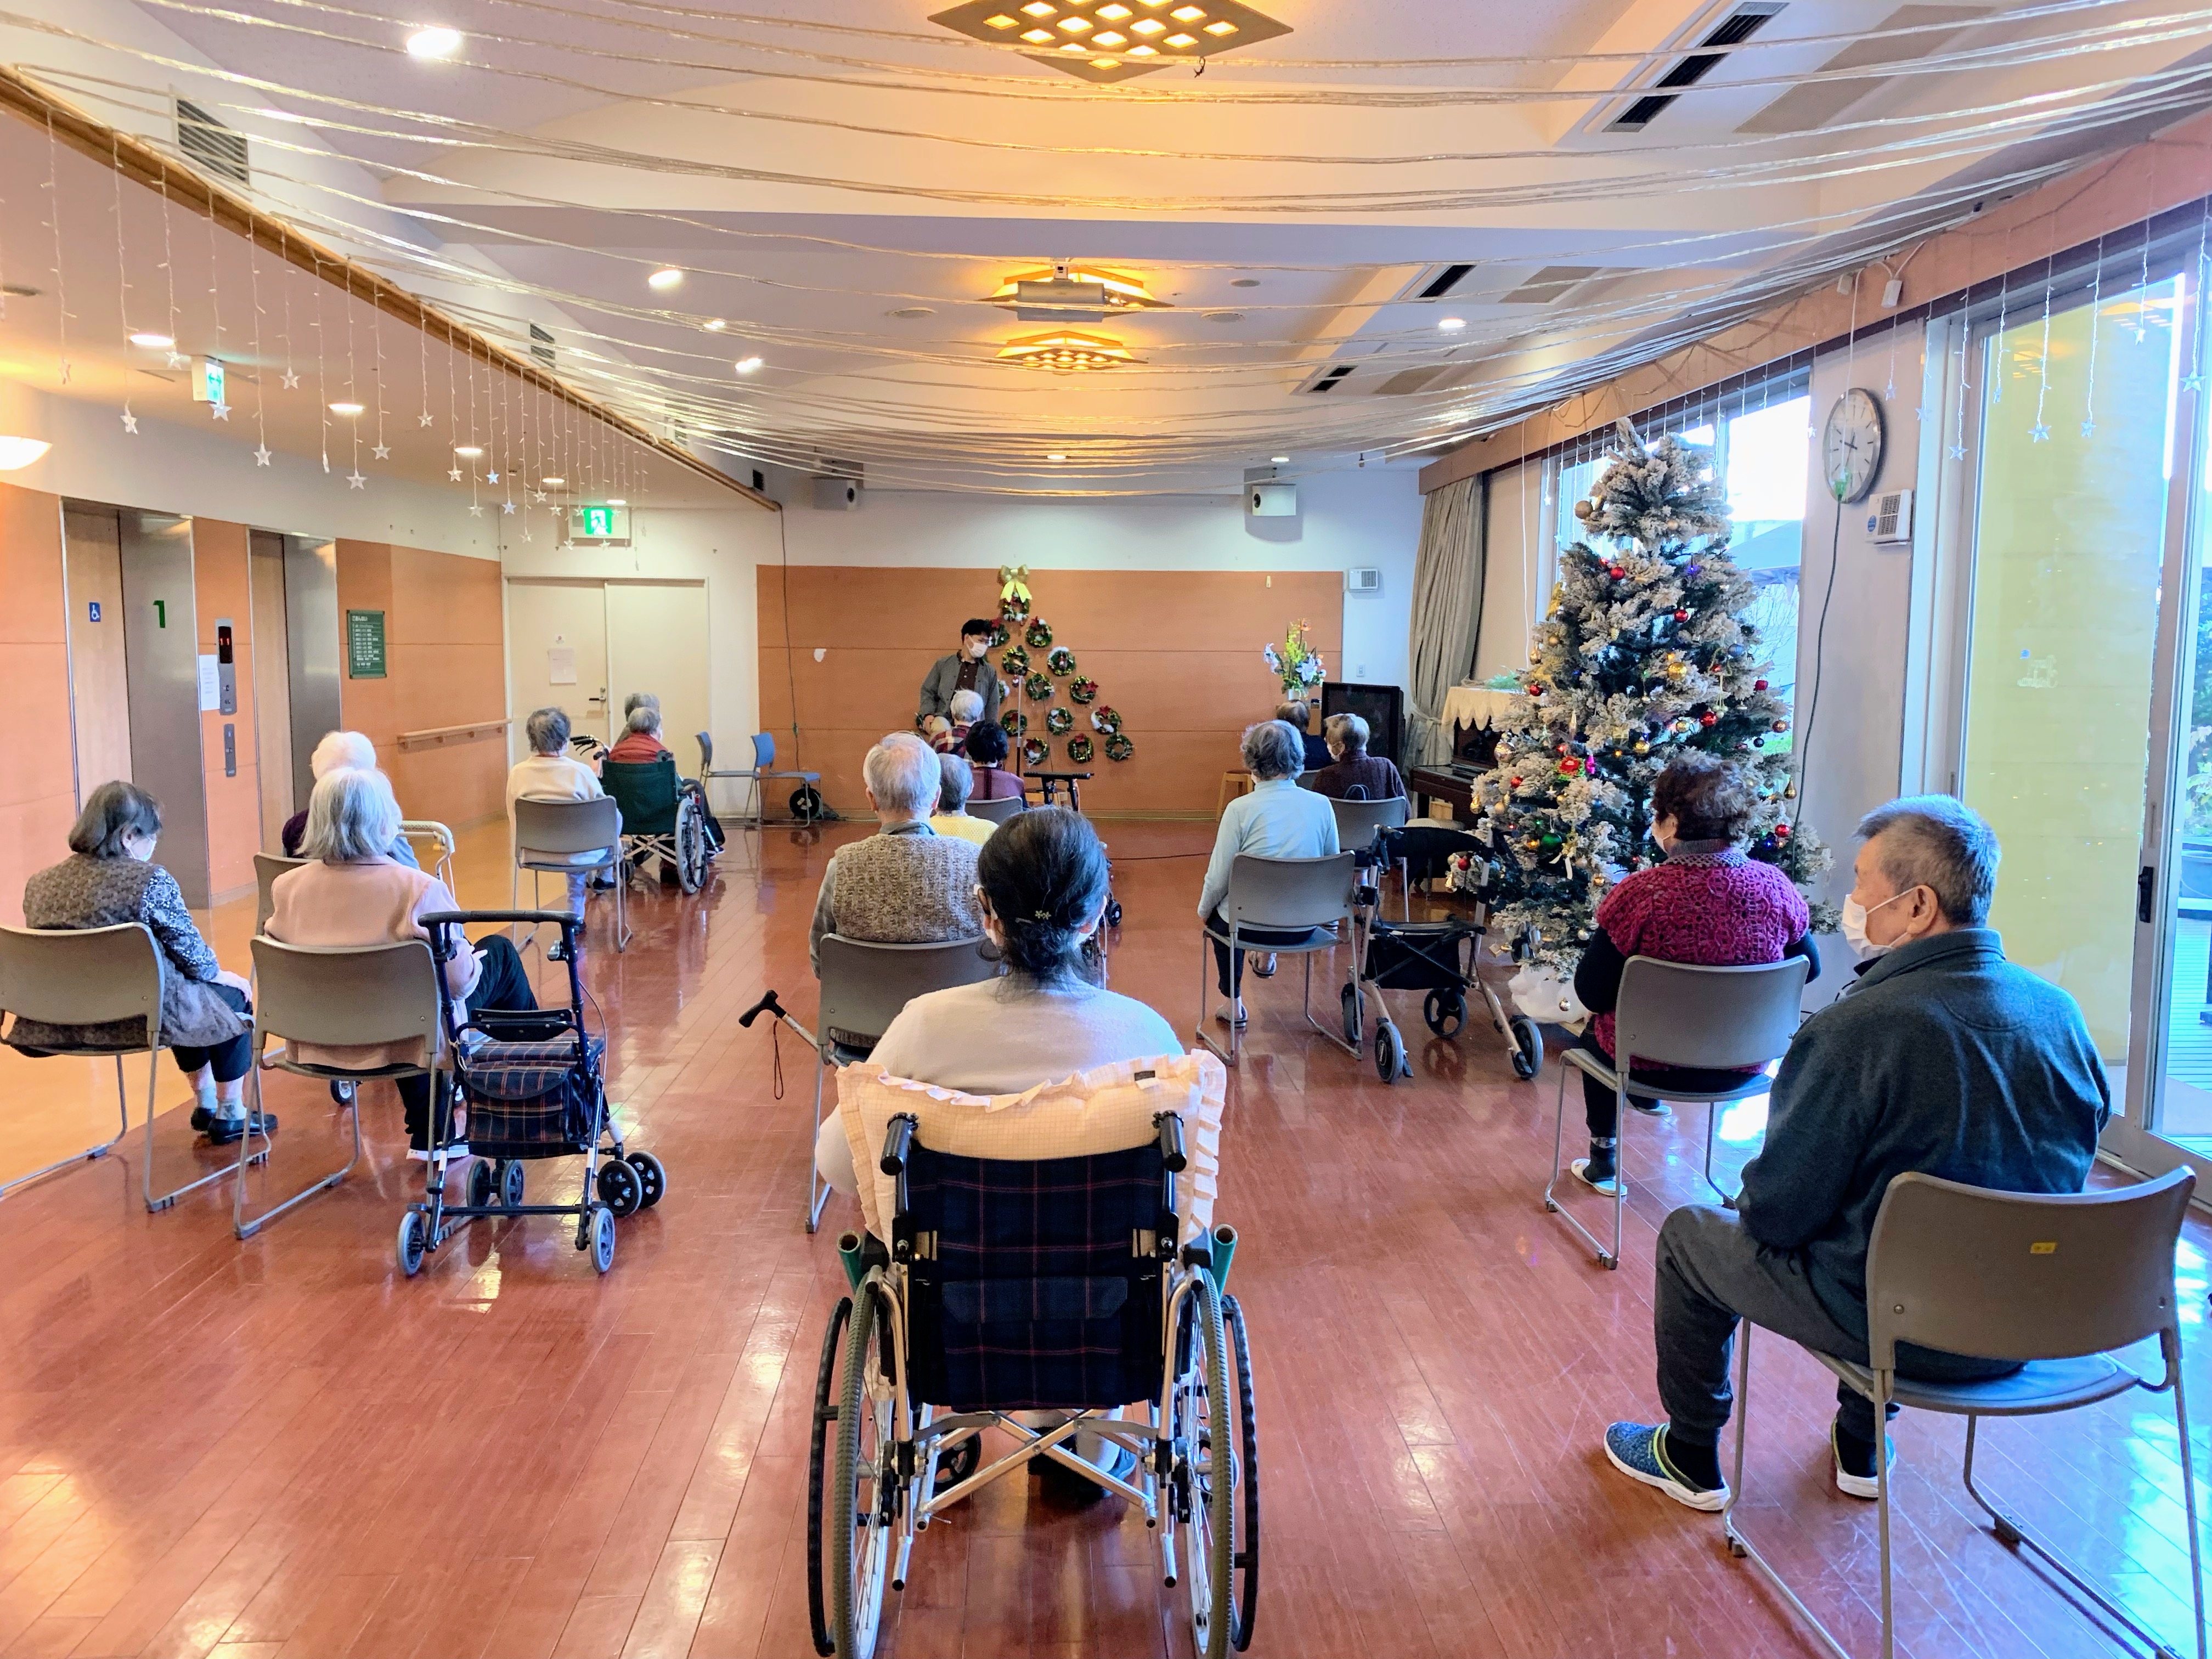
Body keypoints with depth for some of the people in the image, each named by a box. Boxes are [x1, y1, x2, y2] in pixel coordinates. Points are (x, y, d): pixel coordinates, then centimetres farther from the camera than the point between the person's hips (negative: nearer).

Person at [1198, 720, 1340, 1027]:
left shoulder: (1241, 809, -17)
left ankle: (1233, 1004, 36)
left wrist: (1203, 911, 9)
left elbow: (1218, 878, -12)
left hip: (1252, 926, -3)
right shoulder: (1322, 805, -8)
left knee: (1219, 914, 32)